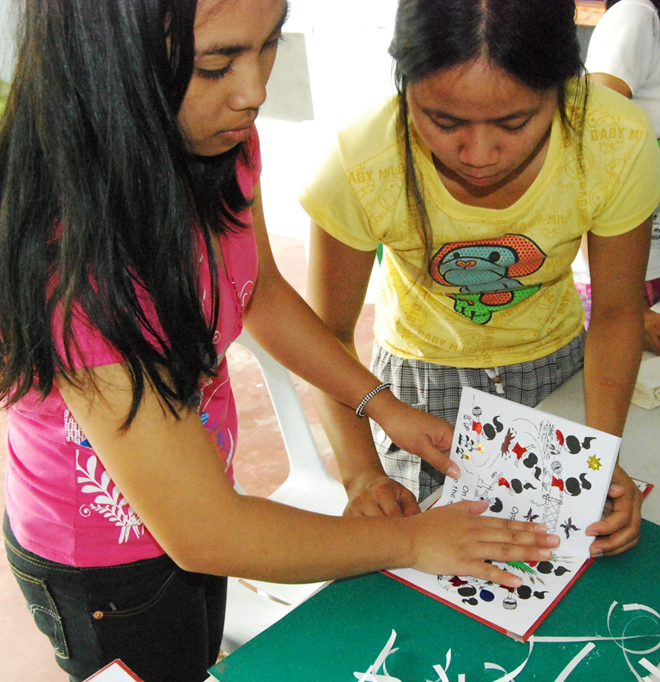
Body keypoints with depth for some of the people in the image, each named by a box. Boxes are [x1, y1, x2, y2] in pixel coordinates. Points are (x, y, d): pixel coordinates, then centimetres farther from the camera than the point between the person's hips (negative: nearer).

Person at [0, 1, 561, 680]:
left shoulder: (223, 141, -16)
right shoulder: (71, 255, -40)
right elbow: (203, 535, -33)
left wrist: (383, 406, -1)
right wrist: (412, 540, -22)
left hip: (201, 501, 6)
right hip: (102, 569, -6)